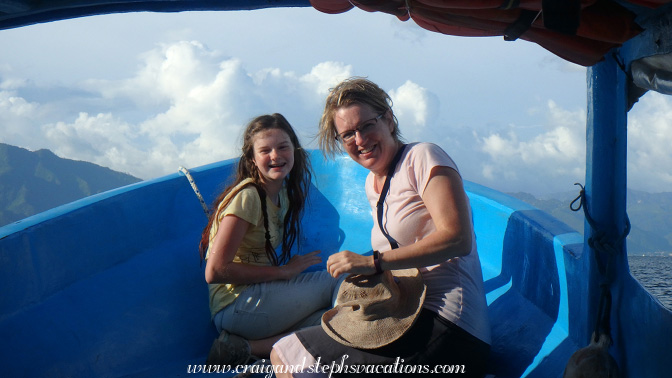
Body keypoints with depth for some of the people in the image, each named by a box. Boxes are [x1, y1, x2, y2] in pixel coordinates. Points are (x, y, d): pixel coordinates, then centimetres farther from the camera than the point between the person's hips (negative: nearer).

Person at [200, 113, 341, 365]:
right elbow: (215, 272, -19)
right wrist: (284, 271, -14)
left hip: (259, 296, 7)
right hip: (236, 305, -7)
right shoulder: (247, 197, -14)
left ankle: (248, 348, -16)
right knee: (338, 283, -15)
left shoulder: (284, 194, 12)